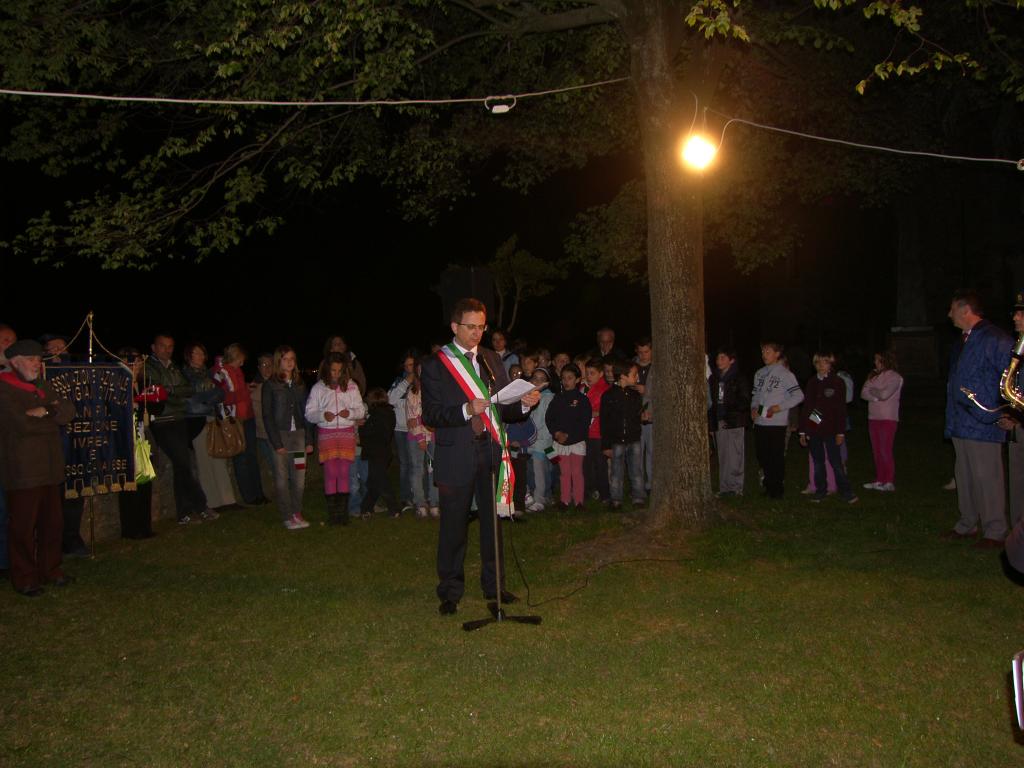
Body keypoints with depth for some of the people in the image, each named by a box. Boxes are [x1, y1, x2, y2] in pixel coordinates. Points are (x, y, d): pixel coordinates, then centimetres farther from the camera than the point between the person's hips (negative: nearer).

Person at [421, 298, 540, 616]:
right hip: (456, 455, -4)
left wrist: (524, 404, -8)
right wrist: (466, 410, -23)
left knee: (493, 521, 12)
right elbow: (430, 414, -9)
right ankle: (450, 592, 17)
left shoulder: (492, 360, 13)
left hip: (491, 450, 4)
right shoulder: (435, 365, -2)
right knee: (454, 525, 4)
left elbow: (503, 408, 12)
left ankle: (493, 585, 27)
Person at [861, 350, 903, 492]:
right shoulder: (874, 375, 13)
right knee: (876, 451, 9)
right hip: (873, 417, 7)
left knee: (886, 451, -8)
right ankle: (879, 480, 15)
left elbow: (884, 394, -19)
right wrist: (876, 397, -13)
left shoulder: (895, 377, -5)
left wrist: (872, 390, -2)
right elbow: (863, 393, 3)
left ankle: (890, 482, -4)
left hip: (888, 418, -7)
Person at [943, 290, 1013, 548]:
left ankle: (995, 533, 5)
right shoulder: (962, 342, 17)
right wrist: (950, 421, 18)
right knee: (964, 477, 15)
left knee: (986, 478, -4)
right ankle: (967, 526, 26)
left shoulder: (995, 339, -11)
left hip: (984, 424, -9)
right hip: (960, 425, 9)